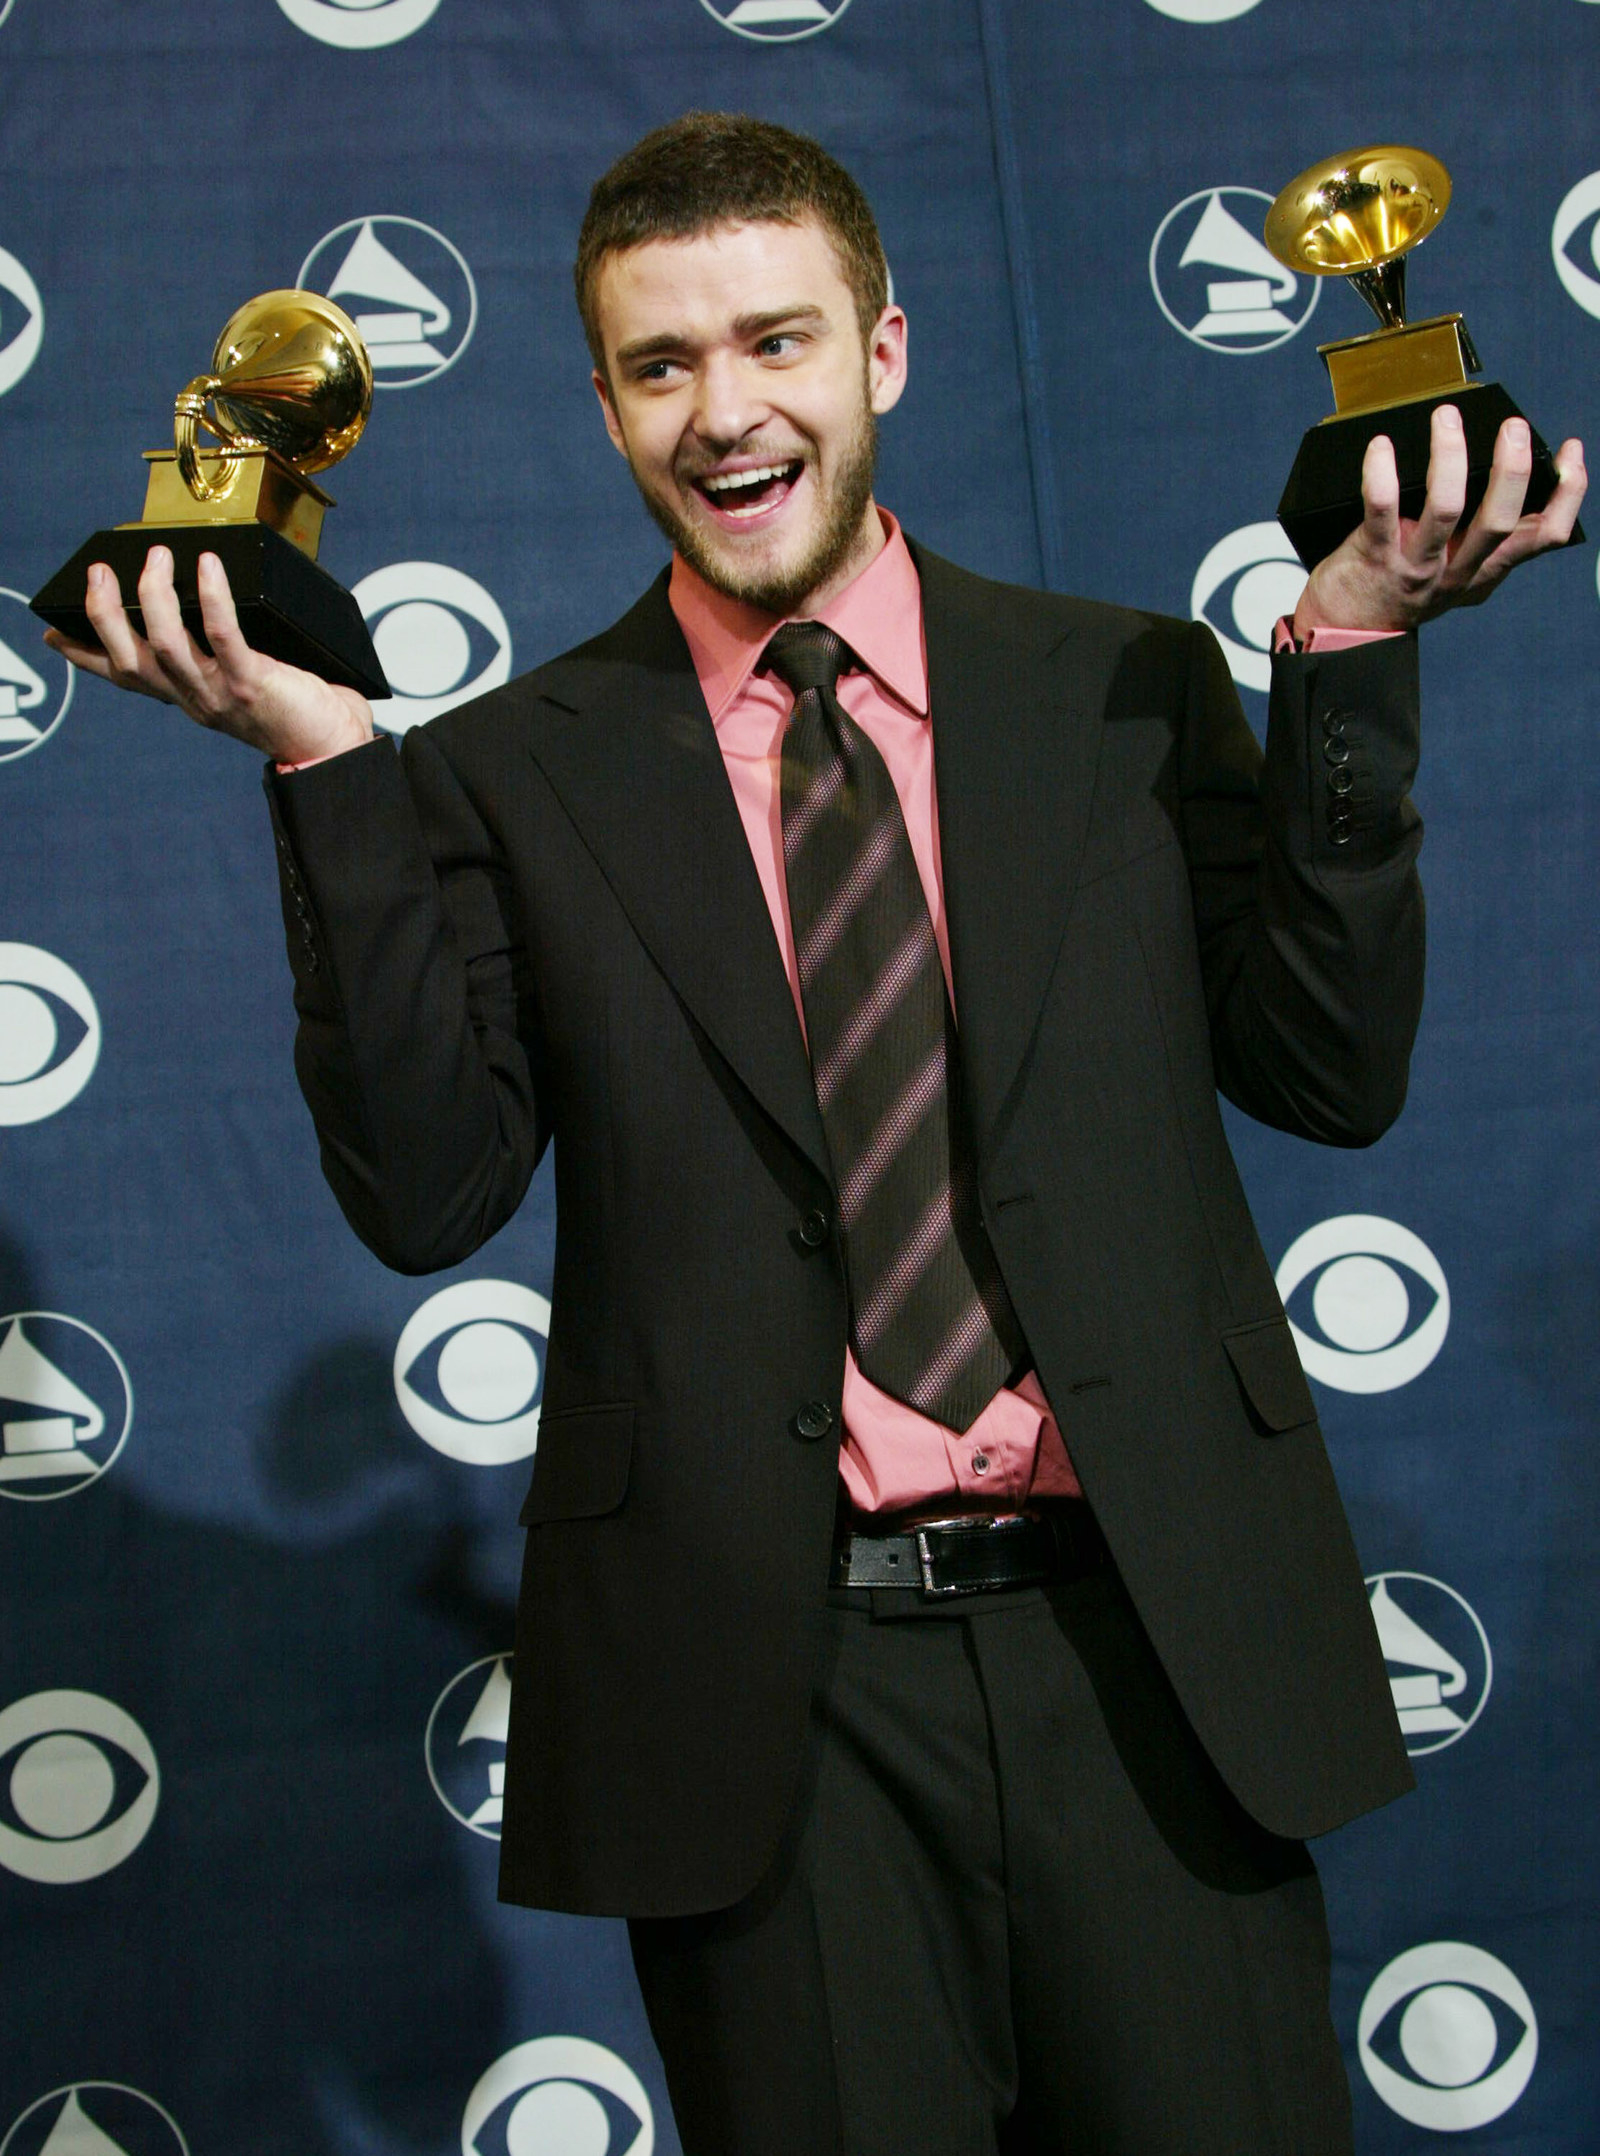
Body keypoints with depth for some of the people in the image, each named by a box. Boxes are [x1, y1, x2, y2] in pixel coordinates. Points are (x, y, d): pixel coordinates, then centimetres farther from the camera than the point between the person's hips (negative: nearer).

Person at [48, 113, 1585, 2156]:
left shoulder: (1129, 688, 7)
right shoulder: (512, 772, 3)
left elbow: (1331, 1073, 2)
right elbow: (425, 1194, -5)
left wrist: (1349, 653, -6)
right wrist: (326, 763, -12)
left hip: (1145, 1633, 2)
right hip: (761, 1675, -1)